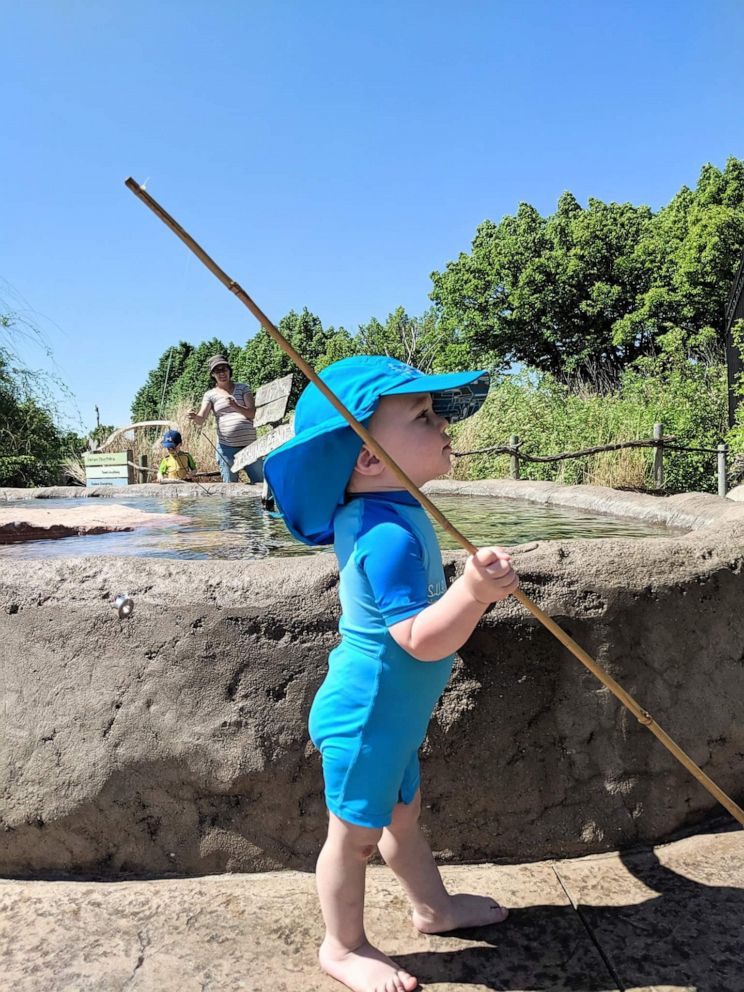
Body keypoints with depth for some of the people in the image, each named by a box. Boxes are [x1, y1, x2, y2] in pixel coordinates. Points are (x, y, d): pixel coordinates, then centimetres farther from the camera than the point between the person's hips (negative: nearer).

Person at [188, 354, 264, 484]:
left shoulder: (243, 388, 10)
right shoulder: (210, 394, 8)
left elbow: (252, 414, -2)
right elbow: (202, 418, -5)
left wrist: (236, 406, -20)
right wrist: (195, 417, -29)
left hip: (249, 444, 1)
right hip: (226, 447, 0)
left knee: (261, 481, 2)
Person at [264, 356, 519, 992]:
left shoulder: (380, 513, 1)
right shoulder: (390, 535, -32)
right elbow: (422, 639, -35)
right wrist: (473, 593, -49)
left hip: (390, 714, 10)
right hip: (367, 717, -10)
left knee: (402, 812, 27)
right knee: (356, 832, 11)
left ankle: (434, 906, 48)